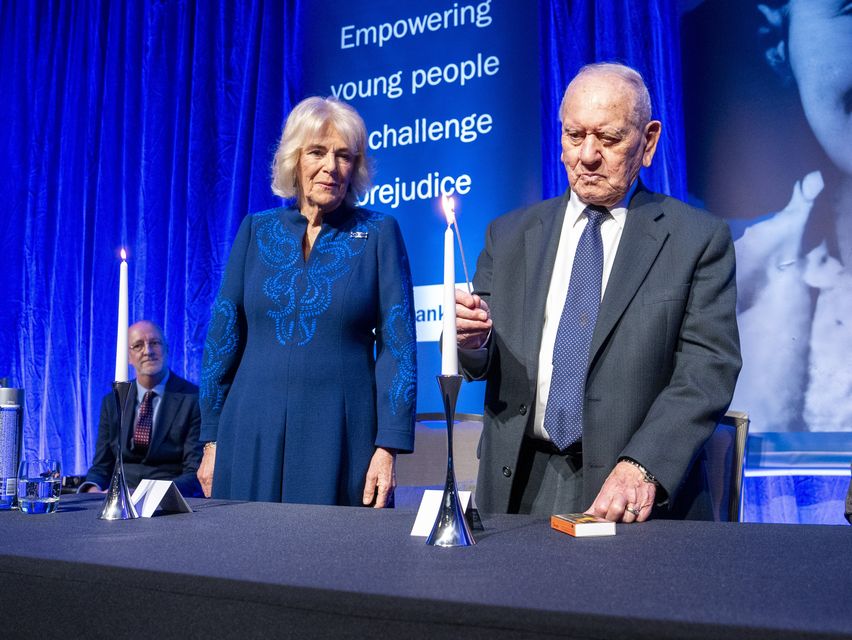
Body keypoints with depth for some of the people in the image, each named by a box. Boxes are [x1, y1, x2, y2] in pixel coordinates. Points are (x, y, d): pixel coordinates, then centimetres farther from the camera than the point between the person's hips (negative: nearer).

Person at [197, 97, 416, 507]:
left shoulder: (378, 234, 1)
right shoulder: (257, 231, 7)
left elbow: (397, 344, -3)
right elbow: (222, 337, 8)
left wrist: (388, 446, -10)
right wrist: (211, 441, 5)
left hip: (342, 438, -2)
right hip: (252, 437, 2)